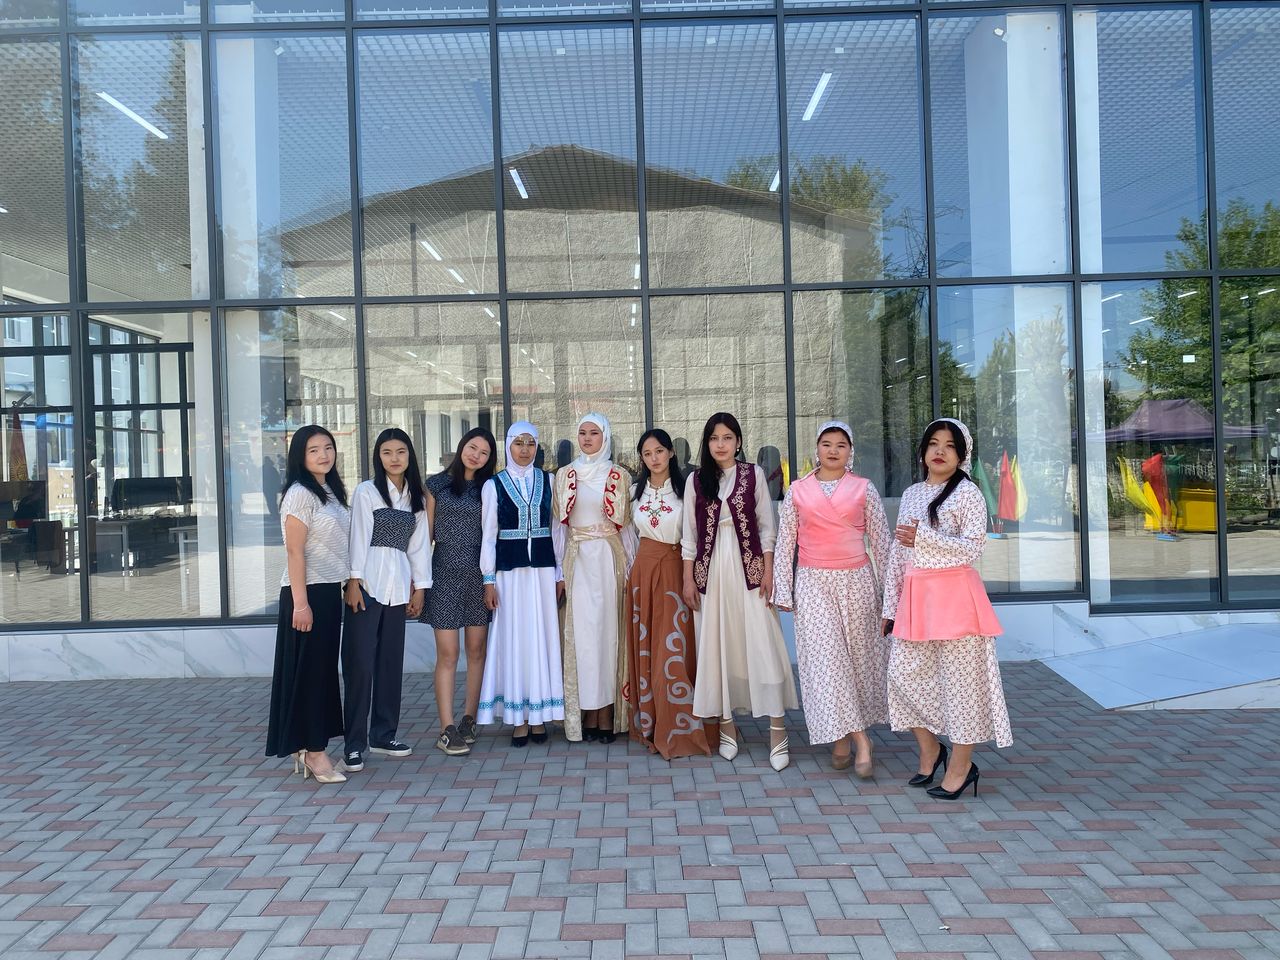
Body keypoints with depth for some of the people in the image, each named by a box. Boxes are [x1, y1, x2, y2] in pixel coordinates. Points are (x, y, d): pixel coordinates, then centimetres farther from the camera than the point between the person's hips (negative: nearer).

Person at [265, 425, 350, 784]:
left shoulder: (331, 492, 13)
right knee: (308, 670, -1)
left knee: (324, 670, 11)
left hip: (330, 591, 8)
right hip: (307, 592, -8)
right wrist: (300, 603, -20)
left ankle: (309, 748, 20)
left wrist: (346, 587, 11)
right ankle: (313, 751, 7)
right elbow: (295, 551, -16)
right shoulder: (300, 494, -11)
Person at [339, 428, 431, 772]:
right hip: (368, 585, -5)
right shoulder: (366, 491, 0)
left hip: (398, 587, 5)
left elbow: (419, 544, 13)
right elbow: (359, 537, -6)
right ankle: (354, 744, 0)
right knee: (360, 664, -6)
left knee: (391, 662, 9)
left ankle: (383, 734, 20)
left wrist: (420, 586, 10)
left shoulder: (416, 497, 14)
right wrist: (354, 581, -12)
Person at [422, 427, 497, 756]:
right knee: (447, 653, -4)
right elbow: (427, 534, 5)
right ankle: (447, 729, -1)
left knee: (477, 650, 6)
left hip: (479, 573, 2)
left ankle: (469, 720, 17)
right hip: (445, 572, -2)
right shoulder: (437, 484, 5)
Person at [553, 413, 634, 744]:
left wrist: (630, 568, 0)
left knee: (608, 627, -2)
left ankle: (607, 714, 4)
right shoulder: (564, 474, 11)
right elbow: (558, 522, 8)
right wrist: (558, 570, 2)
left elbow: (625, 523, 7)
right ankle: (587, 713, 4)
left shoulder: (619, 475, 8)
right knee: (581, 630, -2)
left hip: (609, 558, -1)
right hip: (577, 559, 1)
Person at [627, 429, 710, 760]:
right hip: (643, 570, 4)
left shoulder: (683, 488, -1)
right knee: (646, 646, 6)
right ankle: (650, 724, 17)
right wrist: (633, 570, 9)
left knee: (674, 646, -5)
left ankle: (679, 728, 3)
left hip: (675, 568, -3)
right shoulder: (637, 490, 10)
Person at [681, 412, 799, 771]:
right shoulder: (696, 479, 6)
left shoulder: (753, 474, 4)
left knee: (762, 644, -5)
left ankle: (778, 729, 1)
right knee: (716, 646, 5)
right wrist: (688, 579, 3)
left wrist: (768, 570, -3)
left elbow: (766, 526, 5)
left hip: (748, 566, -1)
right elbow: (689, 533, 7)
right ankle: (726, 724, 16)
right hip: (710, 569, 2)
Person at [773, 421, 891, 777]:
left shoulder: (864, 489, 4)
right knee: (825, 656, -8)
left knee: (858, 653, 4)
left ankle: (844, 737, 20)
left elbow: (880, 540, 6)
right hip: (813, 583, 0)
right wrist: (783, 590, 2)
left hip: (856, 581, 1)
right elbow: (785, 542, 6)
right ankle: (857, 737, -2)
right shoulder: (797, 491, 5)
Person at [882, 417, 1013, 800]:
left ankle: (961, 765, 15)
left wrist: (923, 538, -18)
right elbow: (897, 553, 15)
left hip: (955, 595, -6)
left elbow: (972, 548, -12)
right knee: (904, 673, 5)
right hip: (915, 596, 6)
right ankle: (929, 749, 25)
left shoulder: (967, 492, -4)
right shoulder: (911, 494, 14)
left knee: (959, 679, 1)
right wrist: (890, 605, 13)